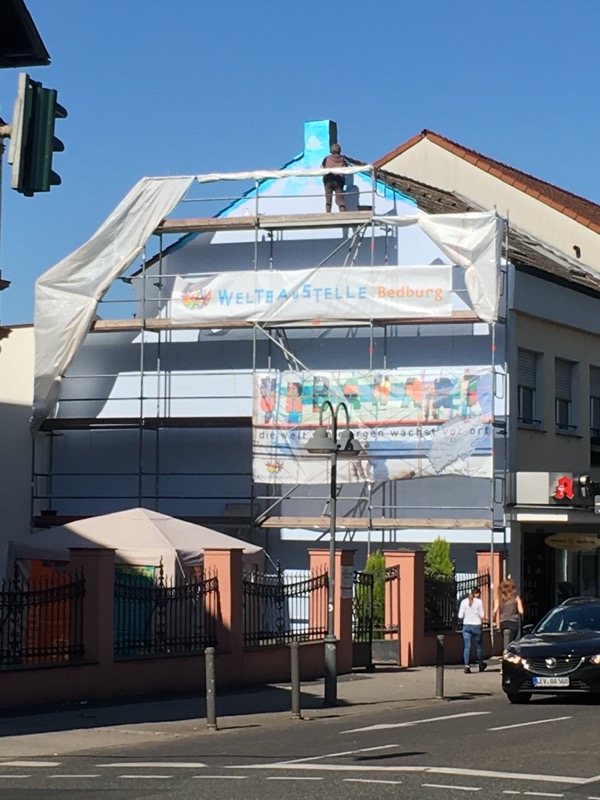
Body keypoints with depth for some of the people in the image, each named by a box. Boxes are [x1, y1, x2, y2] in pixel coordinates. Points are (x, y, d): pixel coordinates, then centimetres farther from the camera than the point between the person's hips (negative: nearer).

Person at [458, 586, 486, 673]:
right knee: (478, 646, 13)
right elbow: (481, 615, -9)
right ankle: (481, 665, 26)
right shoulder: (479, 602, -6)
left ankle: (467, 665, -15)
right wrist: (481, 621, 11)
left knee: (467, 646, -1)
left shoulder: (464, 601, 1)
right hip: (476, 626, -2)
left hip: (466, 626, 2)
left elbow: (460, 616, 2)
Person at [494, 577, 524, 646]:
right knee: (510, 643, -1)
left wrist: (497, 623, 6)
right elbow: (520, 611, -6)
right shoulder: (516, 597, -1)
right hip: (513, 622, -2)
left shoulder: (499, 598, 3)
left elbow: (495, 611, -6)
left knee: (506, 642, 16)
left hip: (502, 623, 2)